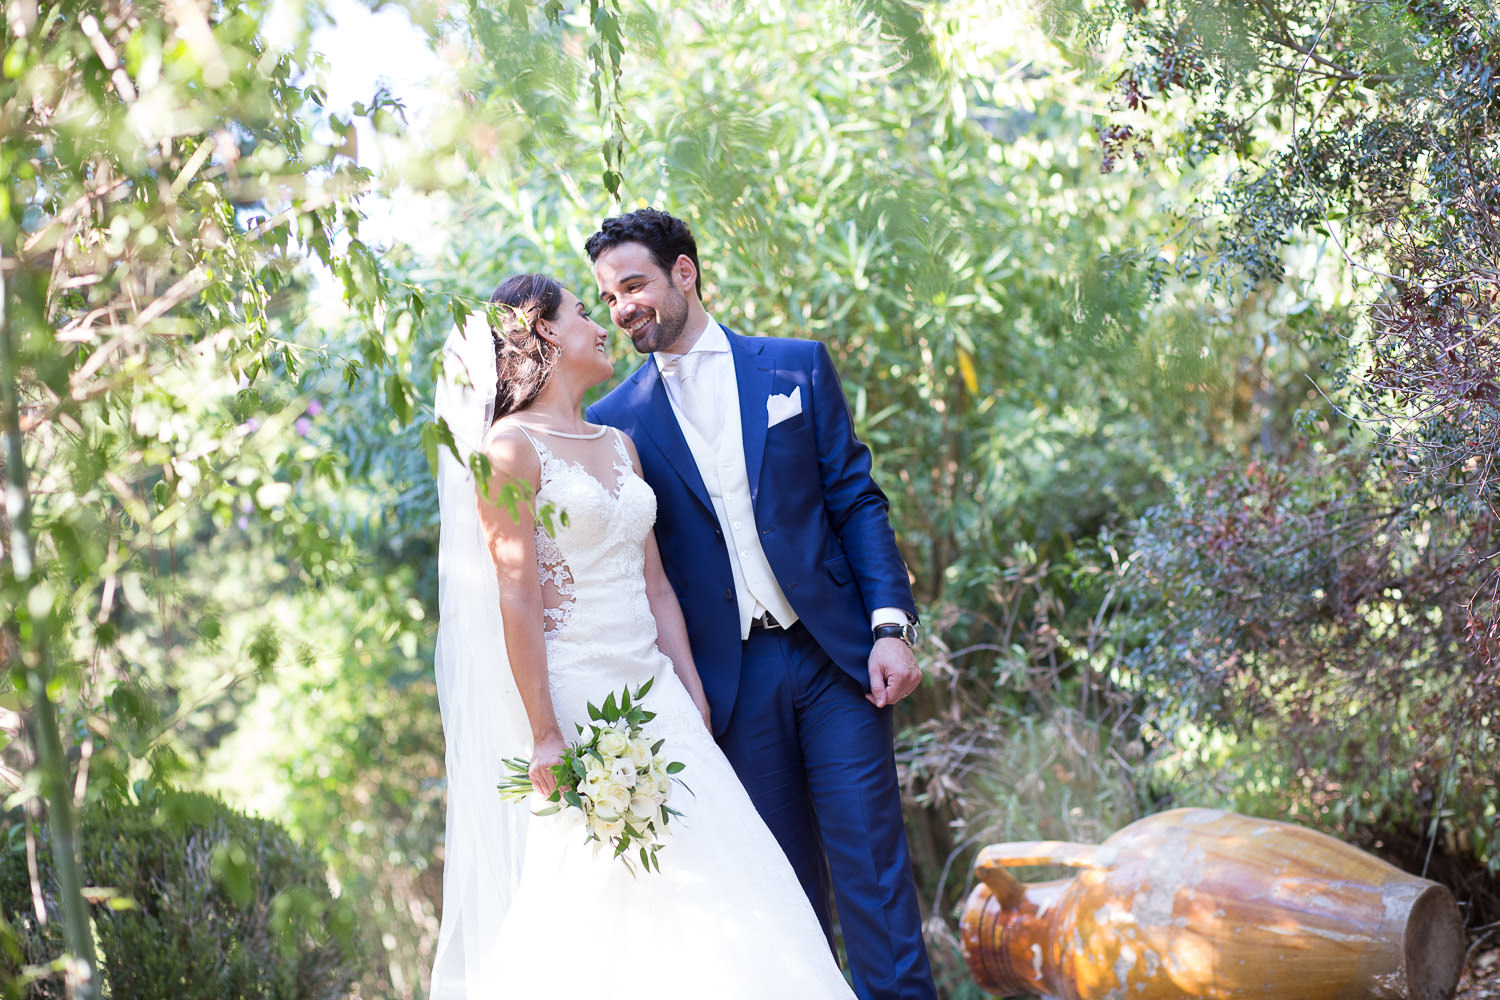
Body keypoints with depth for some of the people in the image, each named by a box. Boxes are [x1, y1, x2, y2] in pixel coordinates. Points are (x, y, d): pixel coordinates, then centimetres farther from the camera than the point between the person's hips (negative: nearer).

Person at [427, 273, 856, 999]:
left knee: (696, 885, 3)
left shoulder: (618, 444, 16)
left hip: (652, 695, 7)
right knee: (592, 905, -4)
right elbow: (516, 596, -13)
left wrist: (694, 697, 9)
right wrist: (546, 736, -18)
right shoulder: (511, 446, -7)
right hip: (573, 700, -7)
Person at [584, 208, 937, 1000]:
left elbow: (857, 501, 4)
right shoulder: (616, 419, 5)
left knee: (870, 860, -3)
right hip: (730, 681, 1)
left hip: (835, 655, 0)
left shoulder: (796, 366, 5)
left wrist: (890, 625, -6)